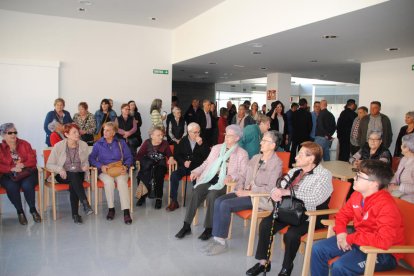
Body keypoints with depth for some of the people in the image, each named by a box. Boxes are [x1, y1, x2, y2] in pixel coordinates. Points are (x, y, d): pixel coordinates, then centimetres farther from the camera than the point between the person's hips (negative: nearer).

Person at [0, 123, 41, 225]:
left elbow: (33, 160, 1)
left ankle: (33, 209, -8)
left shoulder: (24, 144, 8)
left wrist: (23, 165, -17)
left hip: (27, 173, 0)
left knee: (27, 185, -30)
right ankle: (20, 211, -10)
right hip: (9, 176, 0)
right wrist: (12, 168, -19)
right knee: (12, 187, -31)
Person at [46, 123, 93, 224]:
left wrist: (86, 166, -9)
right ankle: (85, 204, -40)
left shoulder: (84, 145, 4)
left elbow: (86, 162, 15)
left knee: (73, 185, -33)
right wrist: (59, 169, -21)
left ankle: (75, 214, -27)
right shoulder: (58, 146, -4)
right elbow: (49, 165, -1)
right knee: (73, 176, -36)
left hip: (79, 174, 2)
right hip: (63, 175, -2)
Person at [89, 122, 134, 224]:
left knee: (121, 181, -33)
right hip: (104, 171, 0)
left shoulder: (121, 143, 13)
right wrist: (101, 166, -15)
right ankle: (111, 209, -18)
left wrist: (126, 166, -12)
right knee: (109, 181, -34)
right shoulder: (98, 144, 11)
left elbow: (129, 157, 8)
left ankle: (126, 212, -35)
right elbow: (91, 158, 2)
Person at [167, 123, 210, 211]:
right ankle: (174, 201, -16)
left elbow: (207, 155, -4)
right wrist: (183, 162, -7)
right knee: (174, 175, -26)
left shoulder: (203, 141, 6)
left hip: (198, 167, -2)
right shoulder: (183, 141, 11)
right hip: (185, 166, 2)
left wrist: (201, 144, -17)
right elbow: (176, 154, 12)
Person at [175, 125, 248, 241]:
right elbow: (206, 163, 20)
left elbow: (244, 174, -1)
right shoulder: (216, 148, 20)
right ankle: (186, 226, -15)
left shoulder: (242, 153, 7)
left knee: (212, 195, -32)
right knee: (196, 193, -24)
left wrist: (232, 177, -20)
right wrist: (196, 171, 3)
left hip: (225, 183, -4)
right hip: (210, 179, 4)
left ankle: (209, 228, -16)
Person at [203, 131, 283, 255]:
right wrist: (241, 187, -3)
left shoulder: (276, 163, -9)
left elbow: (270, 188, -16)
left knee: (225, 205, -24)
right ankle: (216, 238, -12)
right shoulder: (255, 158, 14)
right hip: (246, 192, 7)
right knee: (218, 201, -15)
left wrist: (247, 192, -17)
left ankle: (221, 241, -11)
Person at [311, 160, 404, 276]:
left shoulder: (386, 206, -27)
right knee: (318, 249, -2)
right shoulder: (357, 195, -1)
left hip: (383, 252, -8)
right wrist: (341, 232, -7)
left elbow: (383, 241, -36)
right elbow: (343, 214, 14)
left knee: (339, 267, -29)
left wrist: (350, 239, -27)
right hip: (359, 239, 8)